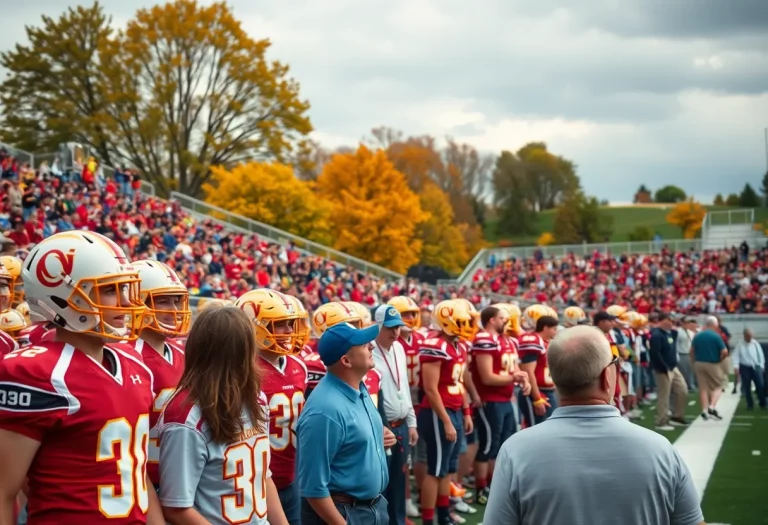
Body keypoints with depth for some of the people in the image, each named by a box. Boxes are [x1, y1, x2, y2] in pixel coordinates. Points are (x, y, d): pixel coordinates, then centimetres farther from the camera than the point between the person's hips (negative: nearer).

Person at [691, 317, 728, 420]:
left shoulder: (697, 336, 3)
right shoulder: (716, 336, -11)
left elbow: (692, 351, 4)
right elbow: (725, 352, -15)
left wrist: (694, 361, 12)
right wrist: (719, 359, 2)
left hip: (699, 364, 4)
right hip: (713, 364, -4)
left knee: (703, 388, 8)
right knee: (717, 387, 9)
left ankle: (704, 411, 6)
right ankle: (712, 407, -9)